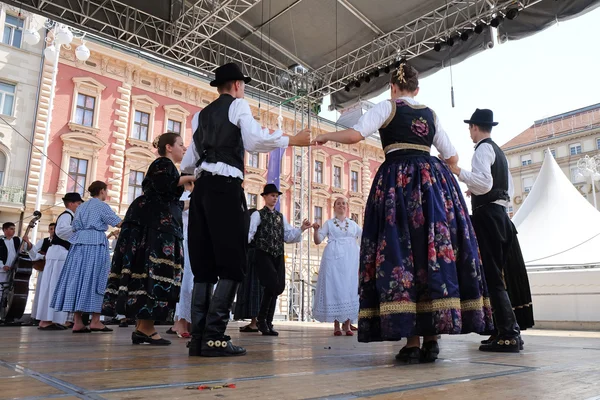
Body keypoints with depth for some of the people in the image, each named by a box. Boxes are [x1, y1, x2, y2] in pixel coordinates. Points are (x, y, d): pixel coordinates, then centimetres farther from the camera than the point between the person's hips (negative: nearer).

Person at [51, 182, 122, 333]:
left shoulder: (81, 207, 21)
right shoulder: (102, 206, 0)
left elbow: (74, 228, 20)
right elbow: (119, 223, -3)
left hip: (79, 244, 7)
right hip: (96, 244, -7)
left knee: (78, 278, 2)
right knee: (95, 280, -5)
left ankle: (77, 322, 0)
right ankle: (95, 321, -7)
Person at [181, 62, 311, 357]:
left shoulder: (201, 115, 25)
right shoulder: (238, 105, 6)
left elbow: (188, 162, 26)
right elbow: (255, 140, -12)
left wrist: (186, 173, 48)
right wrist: (292, 140, -4)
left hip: (202, 188, 7)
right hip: (226, 187, -7)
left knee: (204, 264, 6)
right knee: (231, 264, -6)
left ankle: (198, 337, 4)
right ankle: (214, 337, -11)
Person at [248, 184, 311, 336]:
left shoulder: (280, 216, 18)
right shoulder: (258, 215, 1)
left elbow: (288, 236, 14)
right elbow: (249, 233, -13)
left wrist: (301, 229, 2)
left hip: (278, 256, 6)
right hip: (263, 254, -6)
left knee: (278, 286, 4)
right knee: (273, 284, -19)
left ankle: (268, 322, 17)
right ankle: (261, 319, 2)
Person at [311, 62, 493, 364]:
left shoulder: (387, 107, 8)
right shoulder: (431, 114, 21)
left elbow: (354, 135, -7)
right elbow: (452, 158, 22)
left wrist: (326, 136, 10)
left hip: (397, 182, -4)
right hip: (435, 182, 4)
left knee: (400, 252, -5)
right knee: (435, 250, 2)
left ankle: (412, 342, -7)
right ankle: (432, 339, 0)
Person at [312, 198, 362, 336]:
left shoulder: (353, 224, 19)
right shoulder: (329, 223, 13)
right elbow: (318, 241, 7)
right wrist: (316, 230, -11)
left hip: (351, 259, 2)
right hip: (334, 259, -2)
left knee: (350, 288, -3)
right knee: (334, 288, -6)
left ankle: (347, 324, 2)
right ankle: (336, 325, -1)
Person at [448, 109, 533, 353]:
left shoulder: (483, 149, -8)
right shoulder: (498, 151, 21)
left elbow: (484, 182, -23)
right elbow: (508, 189, 24)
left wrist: (457, 171, -20)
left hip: (487, 215, -10)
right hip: (500, 214, 10)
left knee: (491, 276, -9)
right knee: (499, 275, 13)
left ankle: (507, 335, -9)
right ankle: (511, 332, 19)